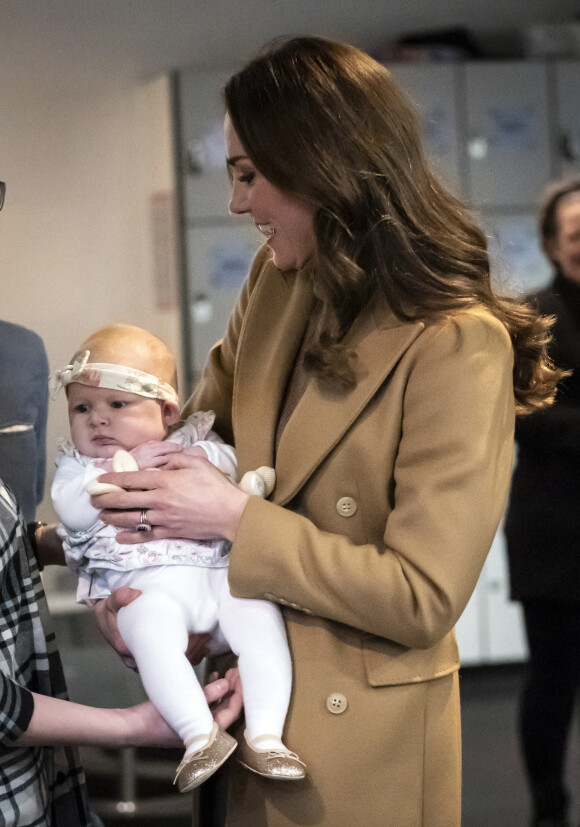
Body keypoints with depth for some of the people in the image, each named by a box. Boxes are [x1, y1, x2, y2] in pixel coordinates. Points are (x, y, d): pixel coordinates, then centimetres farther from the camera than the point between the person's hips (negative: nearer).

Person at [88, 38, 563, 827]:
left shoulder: (459, 347, -22)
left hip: (359, 735, -6)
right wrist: (133, 550, -4)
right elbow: (200, 429, 14)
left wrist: (236, 519, -22)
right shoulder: (276, 281, 0)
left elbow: (423, 599, -23)